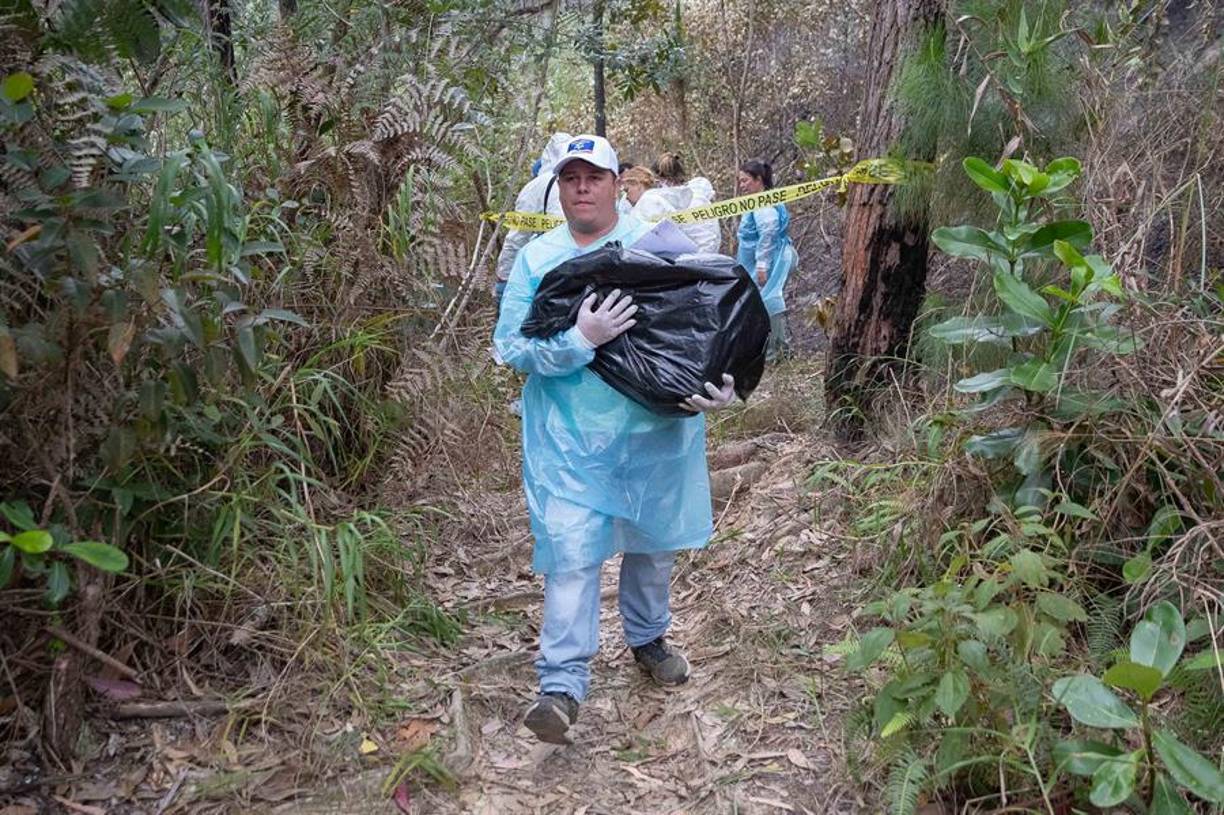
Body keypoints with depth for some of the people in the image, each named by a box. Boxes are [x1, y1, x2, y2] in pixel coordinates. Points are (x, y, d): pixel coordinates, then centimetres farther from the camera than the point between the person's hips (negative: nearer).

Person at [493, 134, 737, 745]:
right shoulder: (536, 259, -1)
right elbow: (509, 347, -7)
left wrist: (720, 381, -15)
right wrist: (579, 340, -22)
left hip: (655, 427, 2)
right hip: (569, 437, -1)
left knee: (653, 542, 18)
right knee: (571, 555, -7)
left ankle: (647, 638, 42)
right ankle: (562, 685, 1)